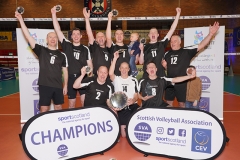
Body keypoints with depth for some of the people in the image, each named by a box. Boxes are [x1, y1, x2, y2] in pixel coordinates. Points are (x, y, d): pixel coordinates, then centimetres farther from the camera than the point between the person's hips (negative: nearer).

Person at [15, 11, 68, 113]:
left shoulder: (62, 55, 7)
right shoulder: (41, 50, 1)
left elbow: (65, 70, 9)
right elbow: (28, 36, -6)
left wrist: (65, 85, 5)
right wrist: (21, 20, -12)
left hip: (58, 86, 2)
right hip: (44, 85, -2)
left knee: (58, 108, 12)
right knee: (44, 109, 2)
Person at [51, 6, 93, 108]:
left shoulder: (85, 49, 4)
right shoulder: (66, 45, 3)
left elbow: (90, 64, 6)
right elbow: (58, 30, -2)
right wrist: (54, 14, -7)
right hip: (70, 78, 1)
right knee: (71, 104, 10)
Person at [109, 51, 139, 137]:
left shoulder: (134, 80, 13)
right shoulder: (116, 79, 9)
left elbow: (136, 95, 8)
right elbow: (110, 73, -15)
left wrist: (133, 100, -17)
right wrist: (115, 58, -15)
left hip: (132, 105, 1)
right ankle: (123, 128, 10)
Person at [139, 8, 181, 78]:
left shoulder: (162, 44, 4)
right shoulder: (145, 47, 5)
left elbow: (172, 29, 0)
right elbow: (141, 62, 4)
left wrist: (178, 14, -3)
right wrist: (141, 50, -10)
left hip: (160, 75, 0)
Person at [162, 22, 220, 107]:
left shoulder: (187, 51, -5)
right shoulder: (167, 54, 7)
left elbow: (201, 45, -13)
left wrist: (211, 33, -24)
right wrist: (164, 65, -6)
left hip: (182, 83, -3)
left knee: (182, 104, 10)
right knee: (168, 103, 14)